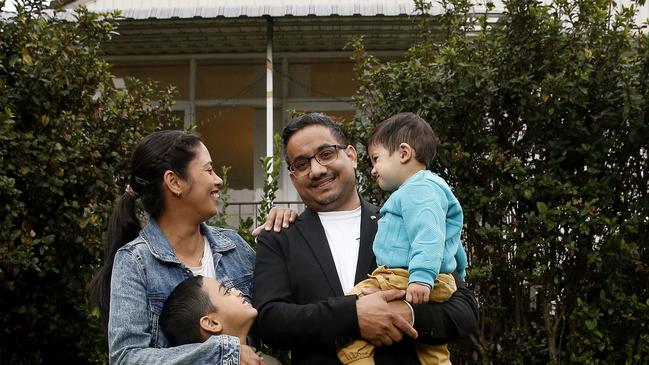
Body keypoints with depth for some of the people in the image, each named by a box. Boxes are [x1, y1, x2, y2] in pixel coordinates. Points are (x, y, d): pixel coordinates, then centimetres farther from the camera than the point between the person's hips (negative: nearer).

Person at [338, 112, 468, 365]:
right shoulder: (422, 189, 25)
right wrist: (458, 271, 47)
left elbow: (429, 236, -25)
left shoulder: (420, 188, -10)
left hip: (403, 282, -12)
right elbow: (449, 242, 36)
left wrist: (421, 277, -35)